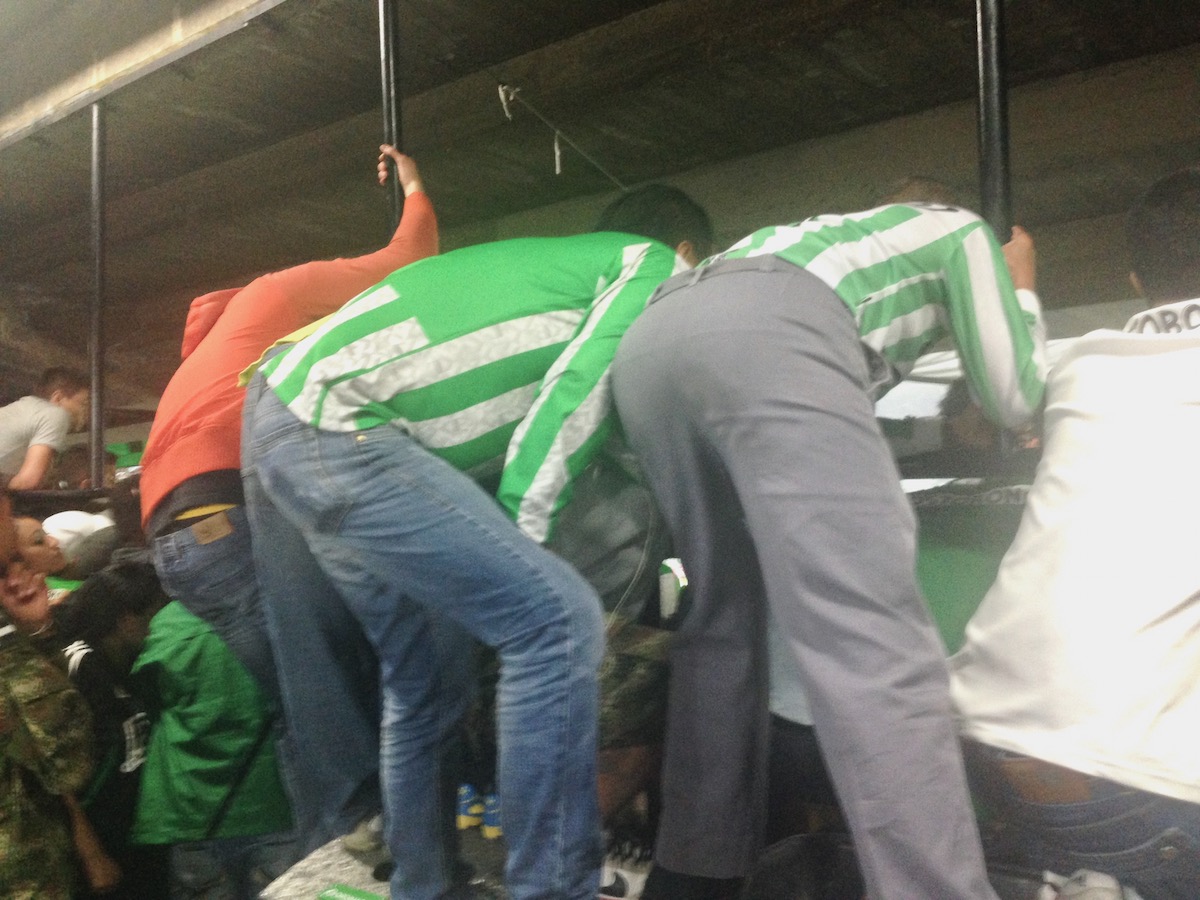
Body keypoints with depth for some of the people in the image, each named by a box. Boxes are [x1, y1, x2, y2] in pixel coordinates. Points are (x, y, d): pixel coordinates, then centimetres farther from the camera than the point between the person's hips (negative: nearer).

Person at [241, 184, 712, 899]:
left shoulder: (566, 259, 30)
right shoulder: (657, 266, 6)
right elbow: (578, 395, -7)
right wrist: (518, 539, -5)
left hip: (286, 413, 10)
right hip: (338, 426, -10)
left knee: (428, 679, 16)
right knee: (558, 621, -12)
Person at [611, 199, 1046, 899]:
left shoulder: (839, 239, 48)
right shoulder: (959, 231, 32)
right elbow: (1012, 399, 29)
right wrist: (1021, 289, 45)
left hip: (648, 344, 8)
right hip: (764, 333, -7)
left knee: (724, 621, 15)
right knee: (877, 646, -11)